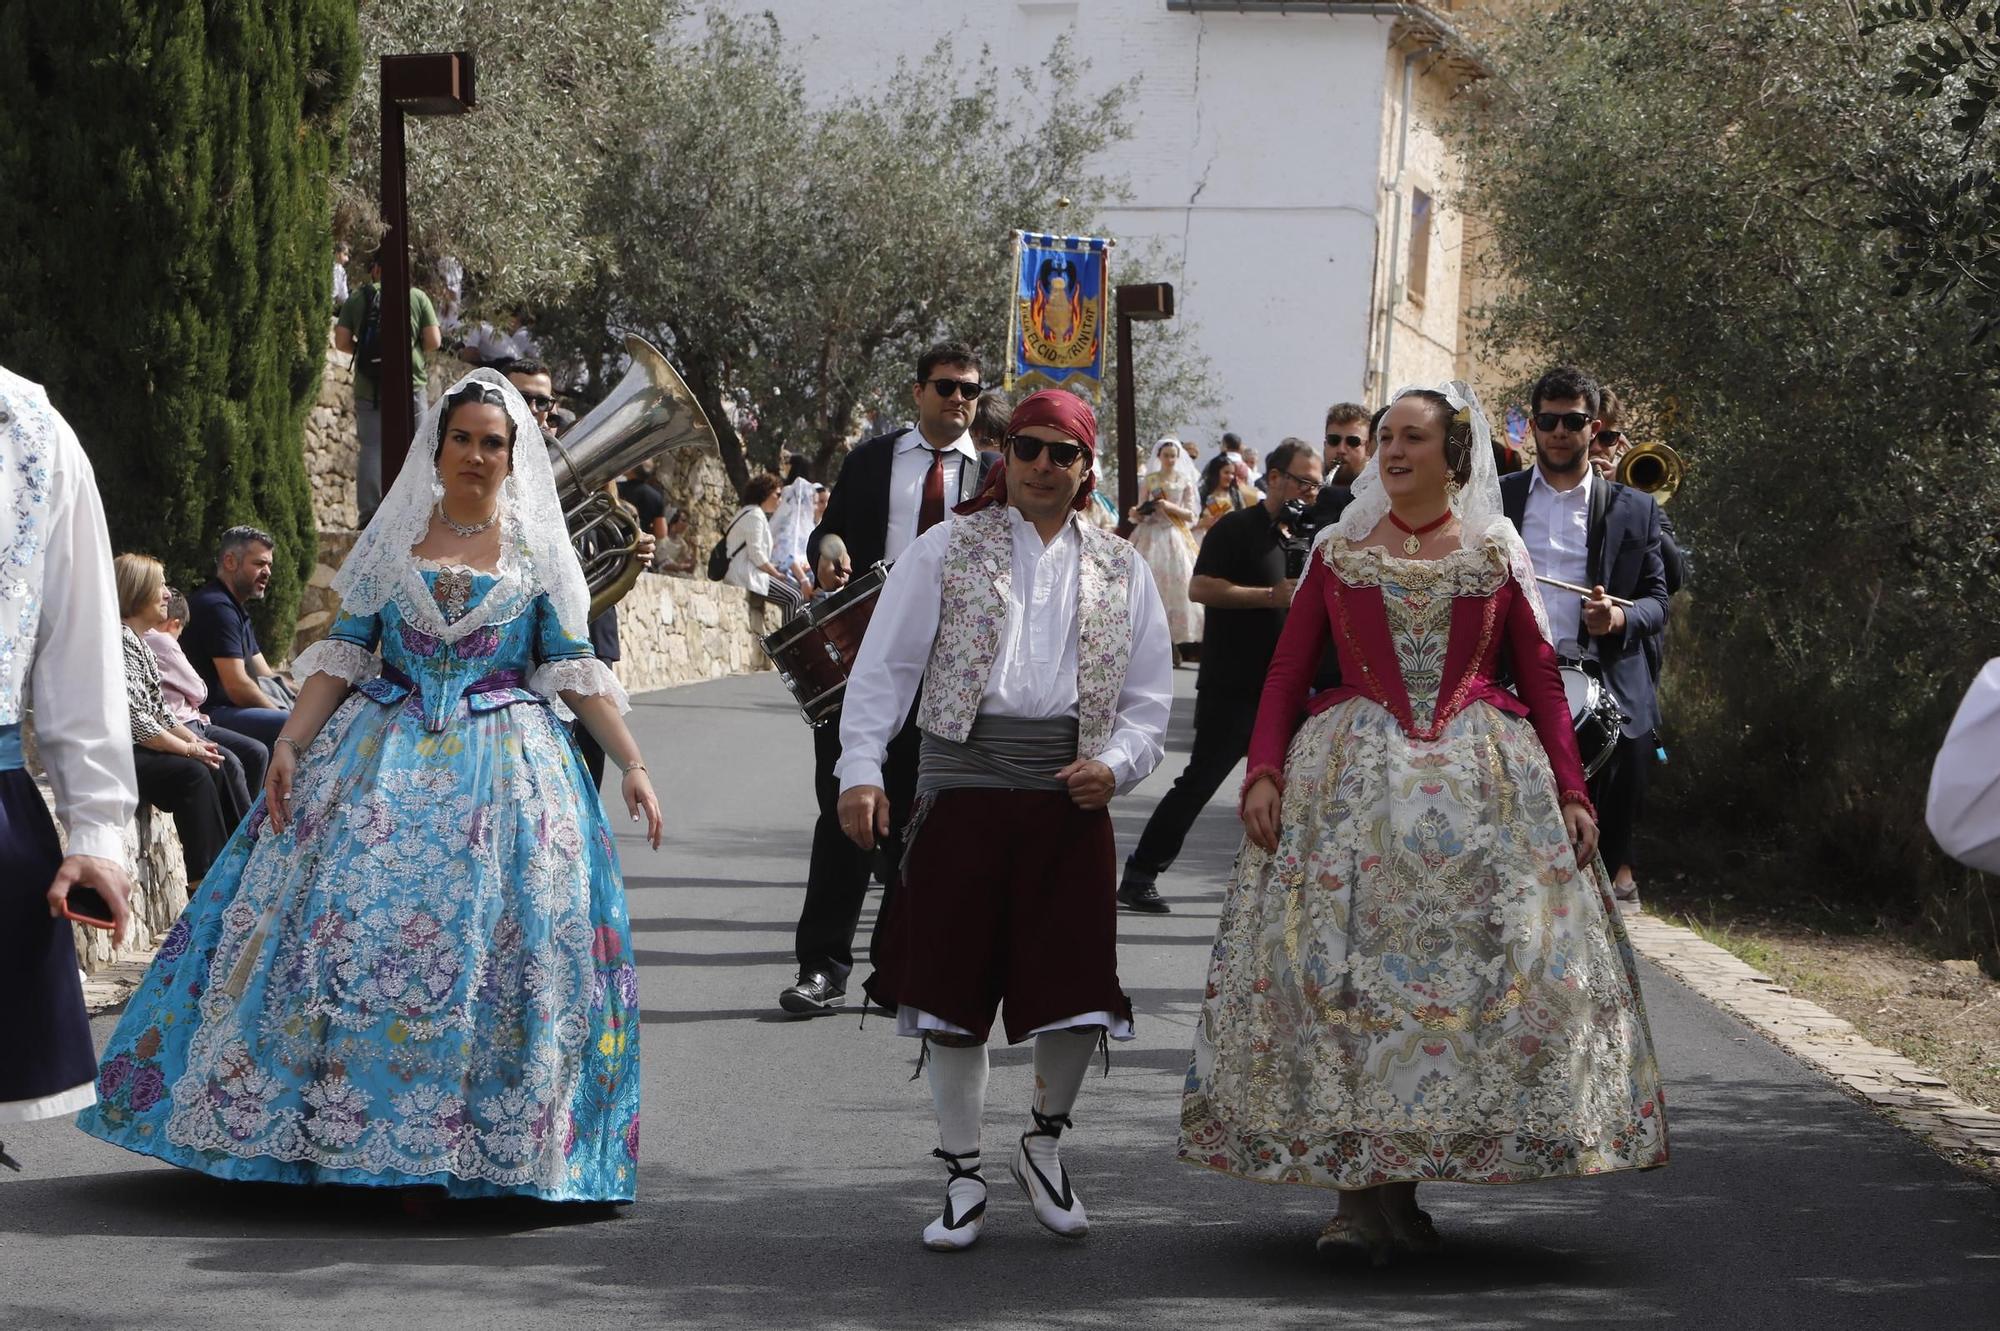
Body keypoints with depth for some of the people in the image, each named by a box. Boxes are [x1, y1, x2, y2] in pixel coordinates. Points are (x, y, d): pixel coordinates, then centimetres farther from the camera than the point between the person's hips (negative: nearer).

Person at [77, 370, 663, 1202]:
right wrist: (290, 743, -6)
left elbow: (574, 670, 3)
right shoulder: (392, 539, 8)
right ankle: (316, 1117, -1)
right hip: (384, 757, 1)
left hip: (503, 764, -1)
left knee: (503, 935, -10)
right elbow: (344, 656, 6)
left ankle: (498, 1138, -2)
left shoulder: (537, 549, 5)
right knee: (344, 916, -10)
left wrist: (633, 764, -5)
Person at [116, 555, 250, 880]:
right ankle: (205, 882, -19)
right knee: (193, 773, -25)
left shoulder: (139, 642, 16)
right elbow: (130, 718, -22)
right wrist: (187, 748, -15)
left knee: (225, 764, 2)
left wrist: (193, 739, 4)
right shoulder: (121, 639, -16)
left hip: (139, 743, 11)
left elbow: (157, 709, 19)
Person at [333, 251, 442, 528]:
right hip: (409, 384, -1)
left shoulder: (358, 298, 2)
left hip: (368, 388, 1)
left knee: (371, 449, 5)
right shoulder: (417, 297, 1)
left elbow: (341, 342, -1)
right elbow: (434, 341, -3)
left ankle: (368, 512, 2)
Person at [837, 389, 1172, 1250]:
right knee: (953, 984, 1)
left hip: (1070, 795, 2)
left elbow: (1149, 695, 13)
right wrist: (861, 769, -9)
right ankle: (962, 1176, 13)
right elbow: (885, 667, 2)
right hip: (965, 784, -1)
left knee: (1076, 987, -2)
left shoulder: (1121, 571, 14)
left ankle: (1043, 1142, 25)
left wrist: (1115, 764, -6)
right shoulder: (946, 551, 7)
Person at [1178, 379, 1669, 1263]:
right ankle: (1355, 1193, -5)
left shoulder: (1495, 555, 9)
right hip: (1353, 780, 0)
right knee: (1343, 965, -8)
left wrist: (1570, 793, -1)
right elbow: (1286, 674, 6)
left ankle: (1402, 1190, 4)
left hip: (1482, 784, 0)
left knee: (1467, 970, -4)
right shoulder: (1338, 555, 9)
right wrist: (1264, 772, -7)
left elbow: (1542, 680, 7)